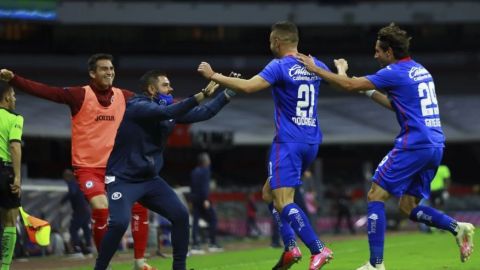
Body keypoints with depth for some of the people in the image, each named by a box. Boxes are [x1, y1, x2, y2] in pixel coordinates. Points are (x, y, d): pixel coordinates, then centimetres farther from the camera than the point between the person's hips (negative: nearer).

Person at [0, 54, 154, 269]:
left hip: (116, 167, 5)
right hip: (87, 167, -5)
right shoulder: (80, 95, -9)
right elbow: (43, 91, -18)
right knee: (101, 207, -25)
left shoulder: (124, 97, 4)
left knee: (139, 204, -3)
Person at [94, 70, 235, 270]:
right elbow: (167, 112, -34)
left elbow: (203, 113, 9)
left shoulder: (169, 109, 5)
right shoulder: (138, 107, -18)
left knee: (181, 215, -2)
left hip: (150, 179, 8)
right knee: (119, 223, -26)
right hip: (123, 180, -8)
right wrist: (201, 95, -40)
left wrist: (229, 92, 0)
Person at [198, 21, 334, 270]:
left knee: (283, 202, -12)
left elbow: (247, 86, -24)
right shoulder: (315, 66, 9)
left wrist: (213, 75, -15)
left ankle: (319, 250, -25)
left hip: (288, 142, -8)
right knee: (270, 191, 19)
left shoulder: (280, 67, -12)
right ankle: (290, 247, 6)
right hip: (311, 142, 8)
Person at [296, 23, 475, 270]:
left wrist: (315, 69, 3)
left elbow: (349, 85, -8)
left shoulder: (395, 72, -8)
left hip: (413, 145, -9)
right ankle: (457, 228, -5)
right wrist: (368, 91, 28)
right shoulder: (420, 70, 18)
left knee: (376, 195, -2)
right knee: (408, 207, 15)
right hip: (435, 146, 9)